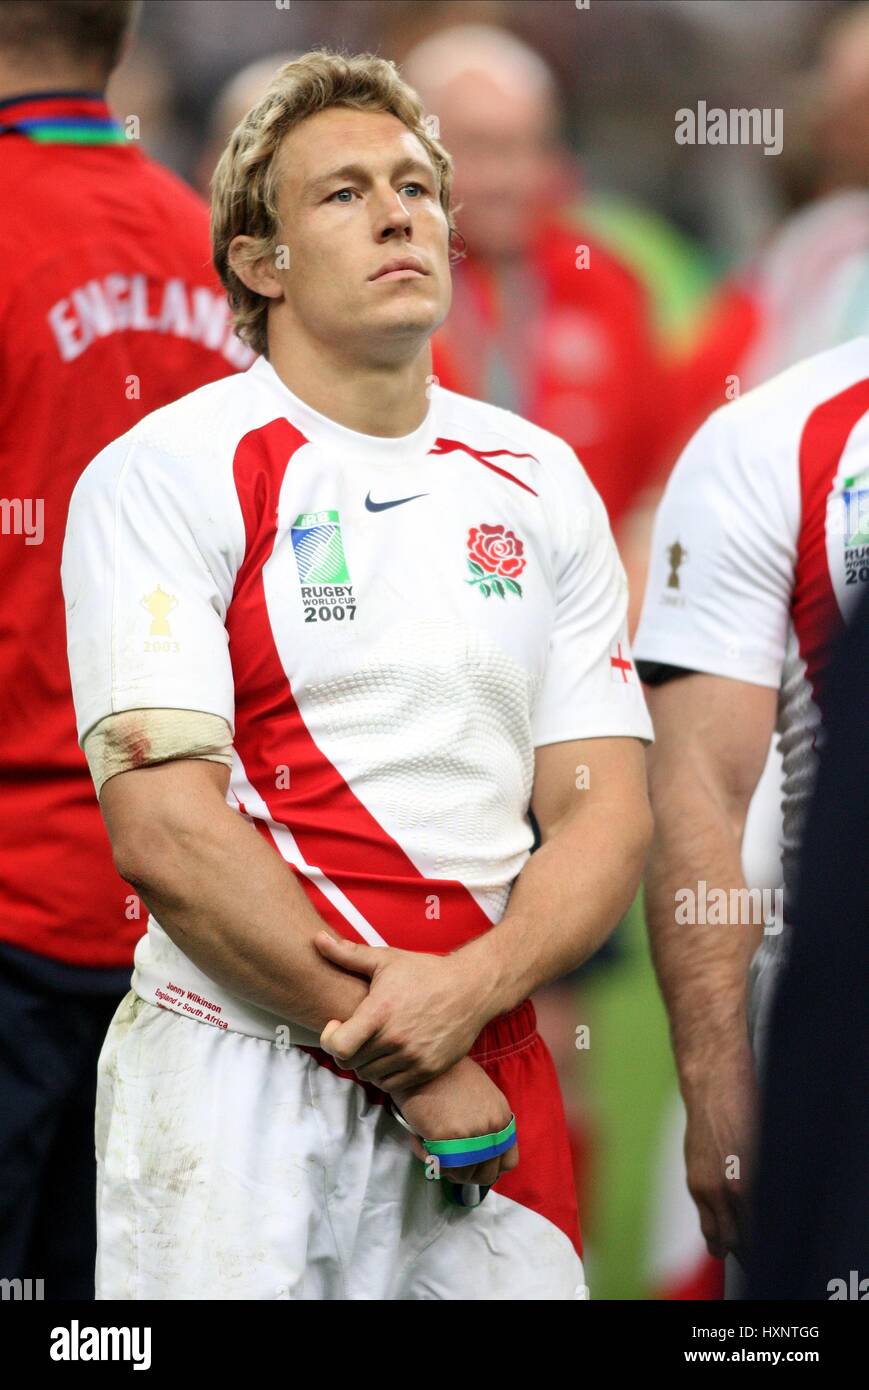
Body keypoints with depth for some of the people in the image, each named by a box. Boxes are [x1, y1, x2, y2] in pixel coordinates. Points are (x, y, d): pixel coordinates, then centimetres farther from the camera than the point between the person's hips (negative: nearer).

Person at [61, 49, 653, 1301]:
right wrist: (405, 1064, -14)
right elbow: (164, 829, -13)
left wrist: (468, 992, -14)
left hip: (488, 1079, 4)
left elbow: (606, 811, 6)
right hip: (234, 1082, -4)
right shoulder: (164, 476, -4)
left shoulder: (540, 482, 10)